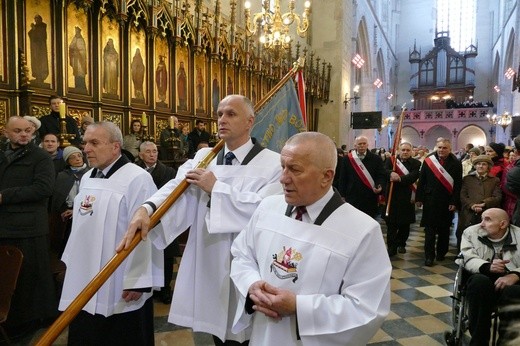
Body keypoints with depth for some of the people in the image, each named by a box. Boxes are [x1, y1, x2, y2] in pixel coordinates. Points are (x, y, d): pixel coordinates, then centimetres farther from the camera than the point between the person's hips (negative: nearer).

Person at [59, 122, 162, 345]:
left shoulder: (137, 178, -17)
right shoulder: (87, 178, 11)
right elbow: (81, 226, 17)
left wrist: (137, 282, -19)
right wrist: (72, 263, 20)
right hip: (85, 283, 8)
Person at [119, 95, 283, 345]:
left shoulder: (272, 163, -8)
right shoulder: (204, 157, 8)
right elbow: (179, 187, -8)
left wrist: (216, 188, -17)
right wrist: (147, 208, -27)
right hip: (208, 267, 4)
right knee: (218, 326, 20)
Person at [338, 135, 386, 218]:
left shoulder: (376, 159, 3)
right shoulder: (347, 159, 3)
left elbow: (381, 175, 3)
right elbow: (343, 179, 4)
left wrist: (379, 186, -18)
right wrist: (343, 195, 1)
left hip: (370, 199, 1)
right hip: (352, 198, 0)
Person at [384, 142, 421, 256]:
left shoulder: (416, 163, 2)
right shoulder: (391, 160, 4)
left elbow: (413, 176, -15)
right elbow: (386, 171, -13)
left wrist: (399, 178, -30)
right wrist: (391, 173, -36)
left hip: (407, 198, 1)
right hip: (392, 196, -1)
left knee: (405, 223, 11)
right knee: (391, 223, 0)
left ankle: (401, 244, 30)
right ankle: (391, 247, 8)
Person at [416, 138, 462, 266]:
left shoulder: (456, 163, -3)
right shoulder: (428, 160, -2)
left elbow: (458, 184, -4)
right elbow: (421, 181, 1)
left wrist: (454, 202, -9)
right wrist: (419, 198, -2)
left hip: (447, 202, 1)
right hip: (430, 201, 0)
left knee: (444, 229, 14)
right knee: (430, 229, 2)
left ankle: (441, 253, 30)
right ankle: (429, 256, 6)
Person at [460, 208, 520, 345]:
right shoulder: (471, 232, 9)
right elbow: (469, 259, -4)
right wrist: (488, 267, -24)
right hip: (483, 280, 0)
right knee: (480, 281, -35)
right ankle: (478, 341, -24)